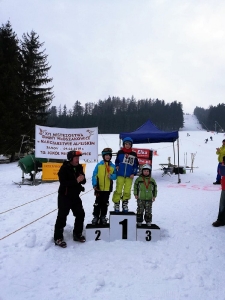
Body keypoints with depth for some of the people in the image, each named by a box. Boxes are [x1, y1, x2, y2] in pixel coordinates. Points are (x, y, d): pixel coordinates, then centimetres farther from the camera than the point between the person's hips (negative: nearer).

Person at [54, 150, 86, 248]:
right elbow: (63, 183, -27)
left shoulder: (79, 167, 5)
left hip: (75, 196, 7)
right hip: (64, 197, -7)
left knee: (80, 214, 12)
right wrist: (76, 181, -29)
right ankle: (58, 238, 8)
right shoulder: (64, 168, -17)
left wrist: (82, 179, -16)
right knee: (62, 217, -3)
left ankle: (77, 234, 28)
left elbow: (83, 181, 8)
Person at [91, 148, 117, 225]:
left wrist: (111, 176, -20)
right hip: (99, 188, -2)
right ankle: (96, 216, 17)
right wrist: (94, 185, -11)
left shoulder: (113, 166, 2)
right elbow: (94, 175, -4)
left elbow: (115, 176, 2)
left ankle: (103, 217, 24)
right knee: (98, 203, 6)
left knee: (105, 203, 12)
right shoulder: (99, 165, -3)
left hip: (107, 188, 2)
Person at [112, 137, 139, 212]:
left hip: (129, 176, 1)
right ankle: (116, 204, 9)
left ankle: (125, 205, 17)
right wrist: (117, 166, -4)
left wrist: (133, 173, -1)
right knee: (118, 190, -2)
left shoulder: (134, 154, 6)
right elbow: (116, 161, 15)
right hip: (120, 175, -1)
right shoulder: (120, 152, 4)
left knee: (127, 191, 3)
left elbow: (136, 165, 10)